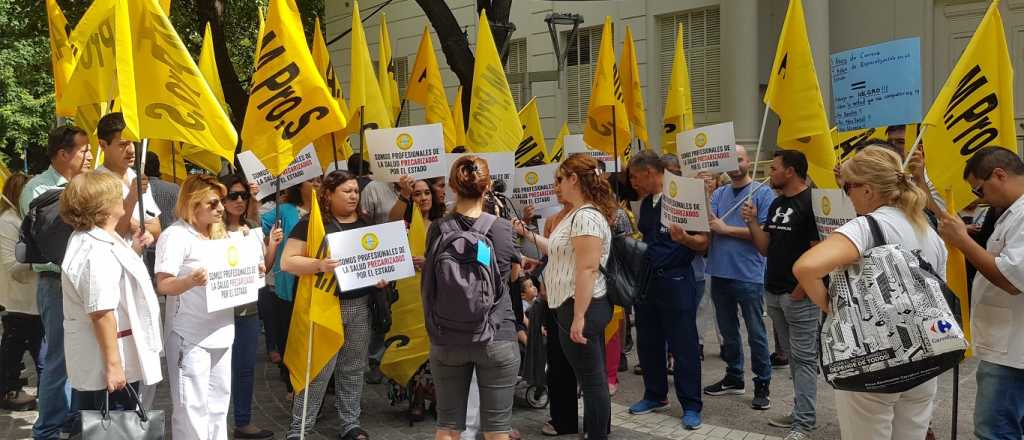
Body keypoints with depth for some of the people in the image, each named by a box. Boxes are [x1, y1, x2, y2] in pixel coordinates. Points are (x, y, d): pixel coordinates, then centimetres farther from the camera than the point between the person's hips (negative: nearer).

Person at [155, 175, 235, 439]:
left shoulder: (218, 234, 14)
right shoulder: (176, 235, -10)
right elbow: (163, 285, -18)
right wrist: (191, 281, -36)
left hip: (221, 331, 8)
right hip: (191, 336, -8)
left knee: (218, 403, 14)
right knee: (193, 407, -5)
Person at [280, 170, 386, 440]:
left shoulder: (366, 223, 10)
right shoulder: (312, 222, -7)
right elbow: (287, 261, -12)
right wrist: (319, 265, -28)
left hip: (360, 305, 5)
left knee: (353, 368, 13)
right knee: (317, 369, -4)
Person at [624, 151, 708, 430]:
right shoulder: (646, 203, 11)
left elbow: (703, 242, -14)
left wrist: (684, 238, -32)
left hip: (676, 281, -8)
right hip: (647, 279, 8)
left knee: (683, 346, 1)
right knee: (648, 343, 14)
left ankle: (691, 406, 11)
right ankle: (655, 395, 30)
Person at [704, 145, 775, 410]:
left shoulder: (763, 193, -5)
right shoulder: (718, 193, 10)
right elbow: (707, 223, -2)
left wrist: (727, 229, -12)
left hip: (749, 276, -5)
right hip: (720, 273, 5)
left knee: (756, 332, 3)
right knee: (728, 330, 16)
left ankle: (762, 384, 13)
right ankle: (734, 378, 30)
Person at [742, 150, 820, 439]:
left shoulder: (811, 203, -12)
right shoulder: (776, 204, 13)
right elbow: (765, 248, 14)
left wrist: (801, 290, -16)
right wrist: (752, 221, -1)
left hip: (799, 294, -9)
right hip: (774, 292, 9)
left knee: (804, 358, -4)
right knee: (792, 356, 15)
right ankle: (800, 411, 25)